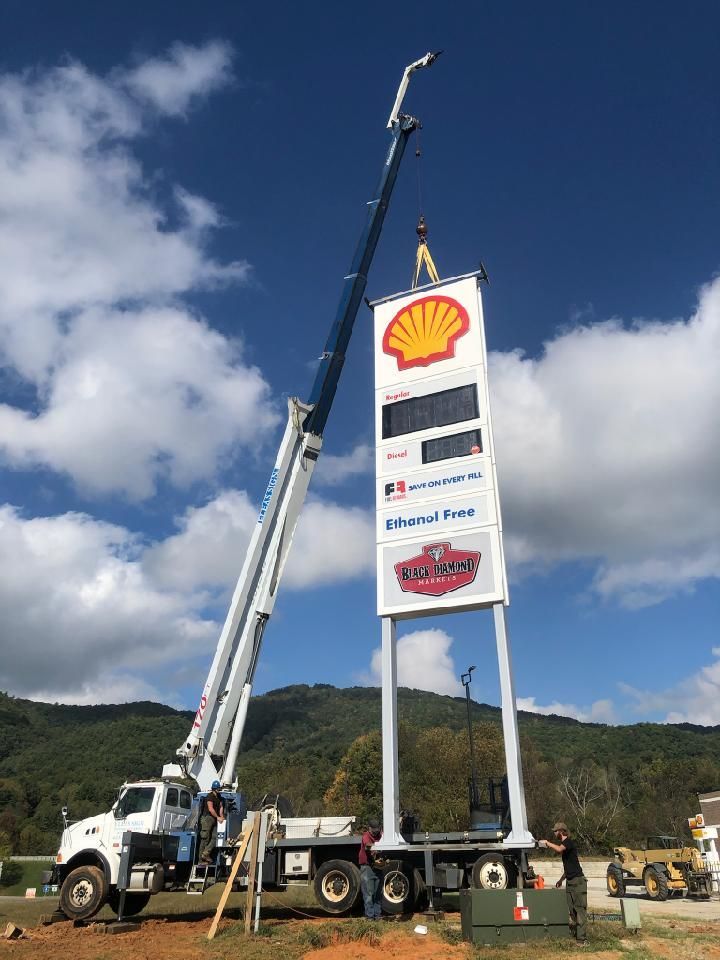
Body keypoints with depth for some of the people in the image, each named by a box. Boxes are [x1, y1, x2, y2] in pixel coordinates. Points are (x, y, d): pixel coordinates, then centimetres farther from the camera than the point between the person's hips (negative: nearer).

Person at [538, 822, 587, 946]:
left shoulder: (569, 842, -10)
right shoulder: (564, 844, 18)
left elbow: (559, 849, -31)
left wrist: (547, 843, -15)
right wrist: (561, 880, 28)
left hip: (578, 881, -9)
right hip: (570, 882, 9)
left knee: (580, 909, -9)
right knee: (571, 910, 7)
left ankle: (582, 939, -10)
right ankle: (576, 934, 12)